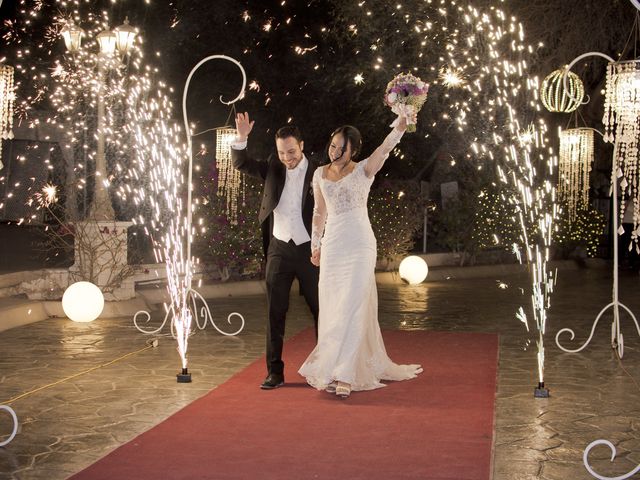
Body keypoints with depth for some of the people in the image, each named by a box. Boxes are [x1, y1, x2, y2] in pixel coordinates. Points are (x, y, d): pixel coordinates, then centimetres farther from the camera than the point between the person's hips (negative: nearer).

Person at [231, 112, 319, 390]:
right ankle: (275, 372, 9)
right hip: (279, 249, 3)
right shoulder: (273, 167, 4)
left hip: (308, 250, -2)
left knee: (320, 310, 8)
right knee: (275, 313, 3)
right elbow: (241, 164, -3)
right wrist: (241, 138, -20)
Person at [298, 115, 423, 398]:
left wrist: (401, 124, -39)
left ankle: (344, 375, -8)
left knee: (352, 308, -9)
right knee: (331, 308, 6)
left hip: (360, 246, -4)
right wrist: (315, 245, 20)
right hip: (332, 246, 5)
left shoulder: (364, 171, -3)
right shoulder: (320, 174, 9)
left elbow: (386, 147, -22)